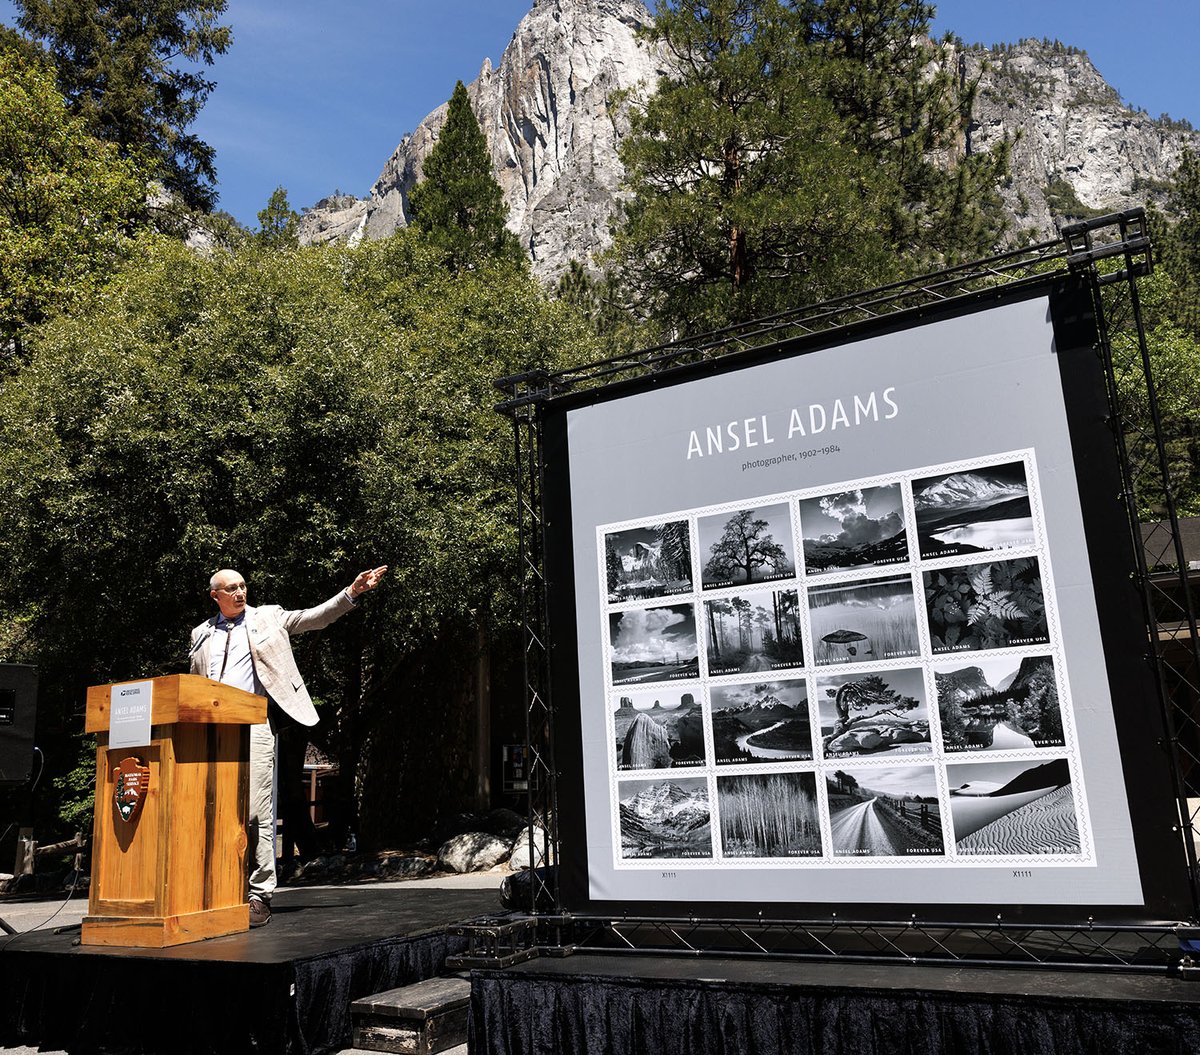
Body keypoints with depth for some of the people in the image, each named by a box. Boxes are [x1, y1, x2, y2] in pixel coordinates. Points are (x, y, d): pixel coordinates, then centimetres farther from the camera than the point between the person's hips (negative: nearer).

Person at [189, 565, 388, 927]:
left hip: (253, 725, -3)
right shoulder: (202, 634, 19)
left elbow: (316, 617, 4)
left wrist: (352, 592, -7)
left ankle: (260, 896, -3)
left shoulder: (267, 618, 10)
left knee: (256, 812, -8)